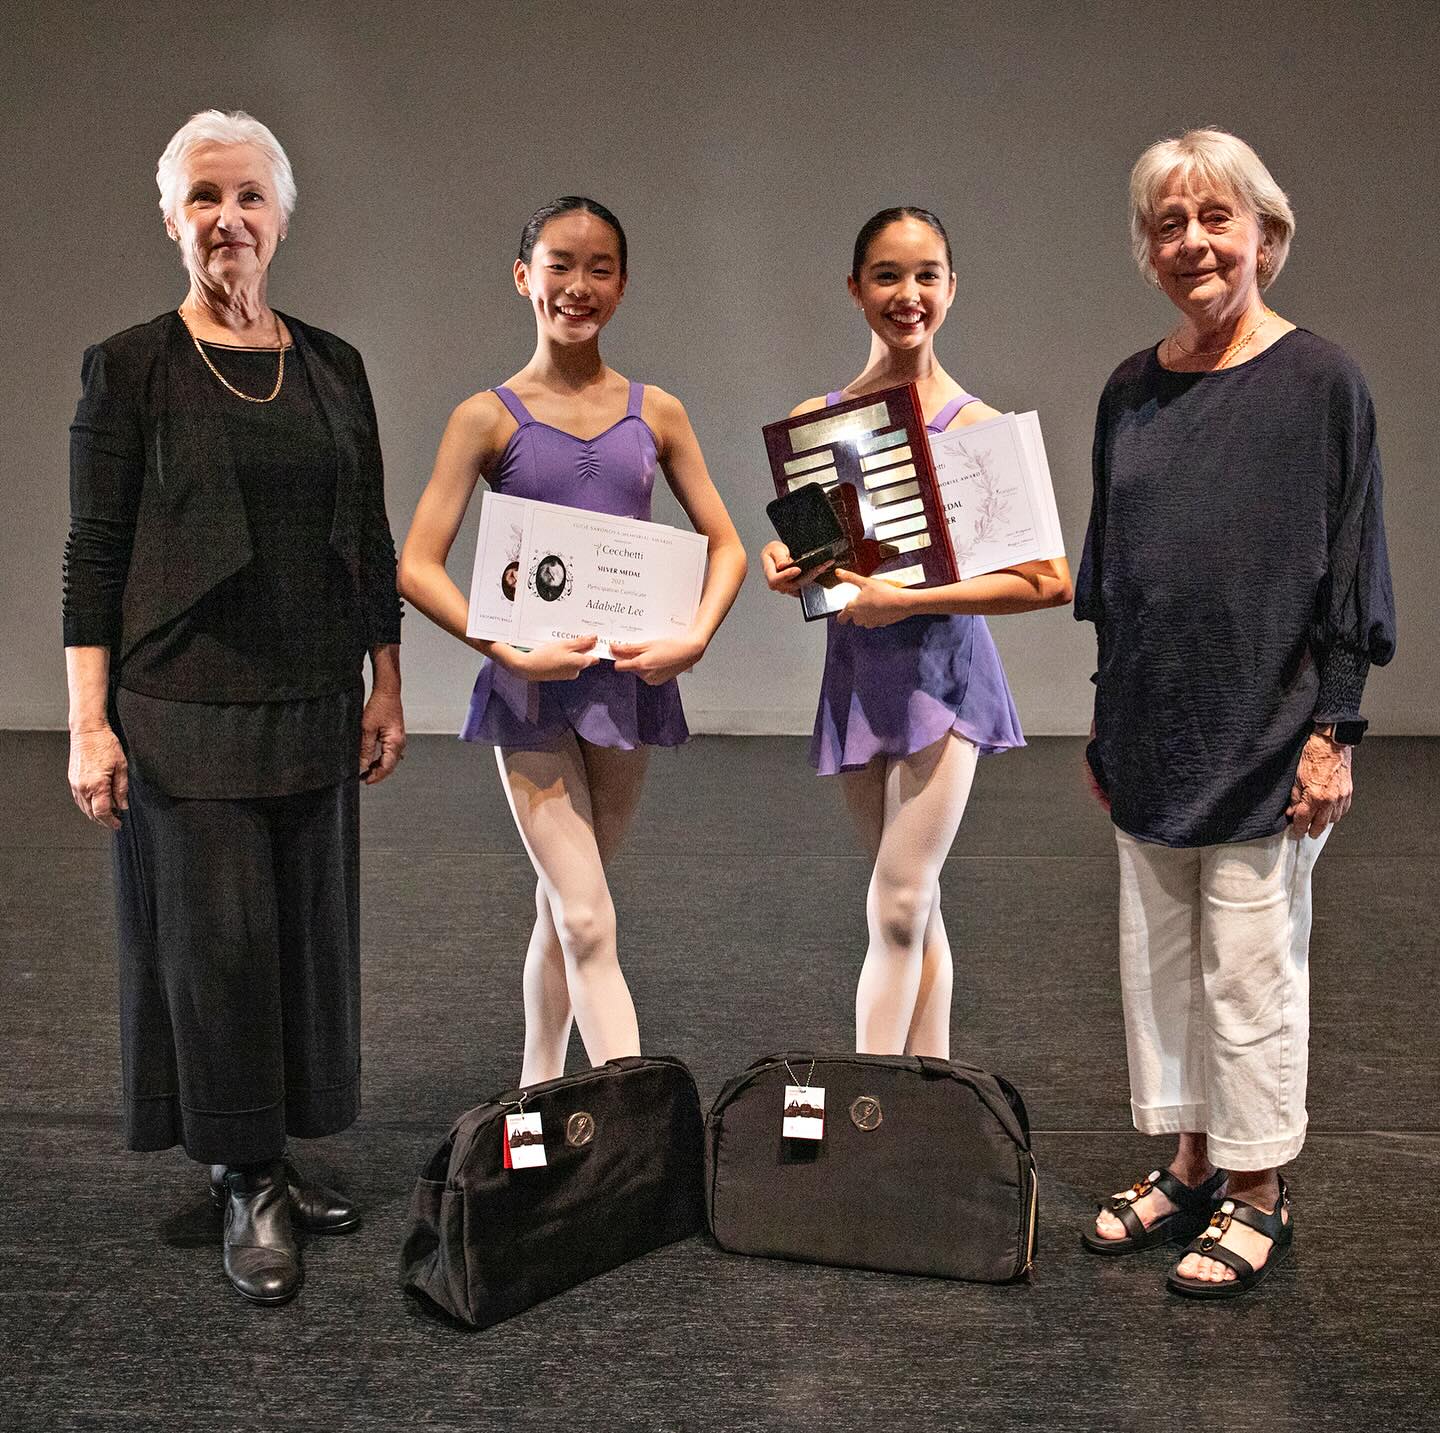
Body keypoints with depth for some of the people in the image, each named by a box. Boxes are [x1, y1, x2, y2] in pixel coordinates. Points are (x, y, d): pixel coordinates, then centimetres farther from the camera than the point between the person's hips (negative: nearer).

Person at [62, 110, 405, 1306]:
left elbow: (372, 541, 12)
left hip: (312, 709, 4)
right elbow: (92, 552, -4)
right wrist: (90, 723, -9)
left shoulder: (332, 367, 9)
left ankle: (273, 1162, 25)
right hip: (183, 706, -4)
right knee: (214, 933, -1)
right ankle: (246, 1186, 14)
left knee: (307, 927, 9)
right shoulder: (130, 368, -2)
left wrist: (386, 687, 8)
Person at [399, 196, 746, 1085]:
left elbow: (725, 545, 9)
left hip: (630, 684, 3)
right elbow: (418, 566, -6)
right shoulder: (489, 417, -2)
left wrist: (694, 639, -9)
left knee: (563, 910, 18)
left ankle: (537, 1089, 35)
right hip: (531, 689, -3)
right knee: (591, 926, -8)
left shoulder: (655, 412, 6)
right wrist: (514, 653, -18)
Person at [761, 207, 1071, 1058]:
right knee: (917, 908, 13)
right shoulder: (816, 418, 6)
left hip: (942, 667, -5)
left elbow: (1052, 581, -12)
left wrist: (910, 600, -17)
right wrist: (786, 569, -4)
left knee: (899, 907, -8)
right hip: (856, 673, 5)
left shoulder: (976, 427, -8)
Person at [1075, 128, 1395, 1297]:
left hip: (1264, 737, -6)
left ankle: (1260, 1194, 21)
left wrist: (1334, 731, -12)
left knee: (1252, 968, 4)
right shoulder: (1133, 390, 9)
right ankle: (1192, 1168, 30)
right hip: (1152, 738, 6)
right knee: (1159, 962, 13)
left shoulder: (1319, 381, -7)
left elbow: (1351, 566, -8)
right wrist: (1106, 718, 13)